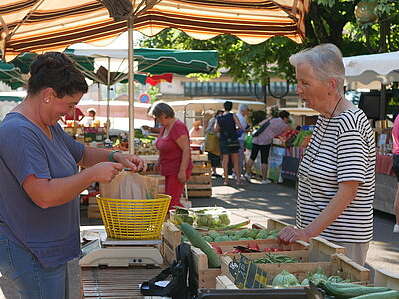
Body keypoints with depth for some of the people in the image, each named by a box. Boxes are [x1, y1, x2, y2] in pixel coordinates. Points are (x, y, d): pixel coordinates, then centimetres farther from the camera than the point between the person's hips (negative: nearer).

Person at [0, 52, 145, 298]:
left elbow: (82, 154, 25)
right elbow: (45, 195, -31)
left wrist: (116, 157, 6)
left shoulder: (50, 127, 10)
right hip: (28, 252, -11)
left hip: (49, 248, 11)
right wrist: (93, 174, -22)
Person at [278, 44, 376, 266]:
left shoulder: (349, 123, -19)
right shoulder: (324, 119, 11)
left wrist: (308, 232, -24)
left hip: (342, 240, -9)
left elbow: (347, 192, -23)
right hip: (315, 233, 9)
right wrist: (304, 230, 13)